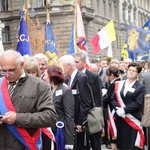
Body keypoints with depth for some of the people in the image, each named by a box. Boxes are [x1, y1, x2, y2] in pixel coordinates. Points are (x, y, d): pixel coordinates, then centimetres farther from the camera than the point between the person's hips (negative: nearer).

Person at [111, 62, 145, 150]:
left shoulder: (140, 87, 0)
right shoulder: (119, 84, 11)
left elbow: (138, 103, -10)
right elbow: (113, 99, 6)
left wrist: (124, 110, -18)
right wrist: (117, 109, -12)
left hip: (133, 118, -4)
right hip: (120, 118, 4)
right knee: (121, 142, 10)